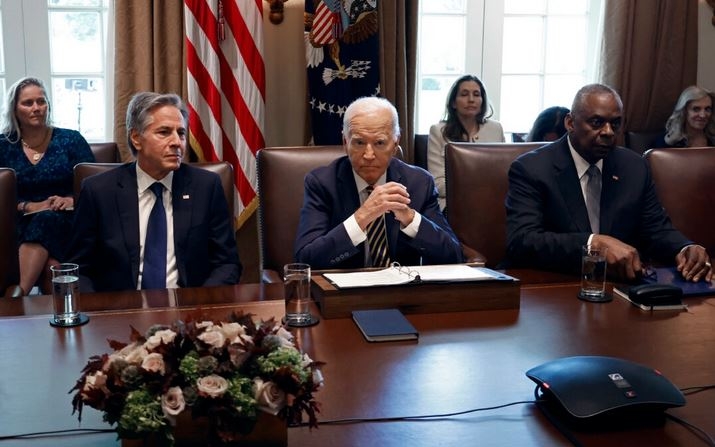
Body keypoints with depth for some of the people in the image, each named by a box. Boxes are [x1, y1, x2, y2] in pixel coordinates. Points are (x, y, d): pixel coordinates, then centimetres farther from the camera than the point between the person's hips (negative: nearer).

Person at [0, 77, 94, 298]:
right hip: (22, 224, 1)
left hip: (65, 223, -1)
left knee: (47, 221, -38)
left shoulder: (70, 139, 7)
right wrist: (31, 207, -14)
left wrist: (72, 200, -18)